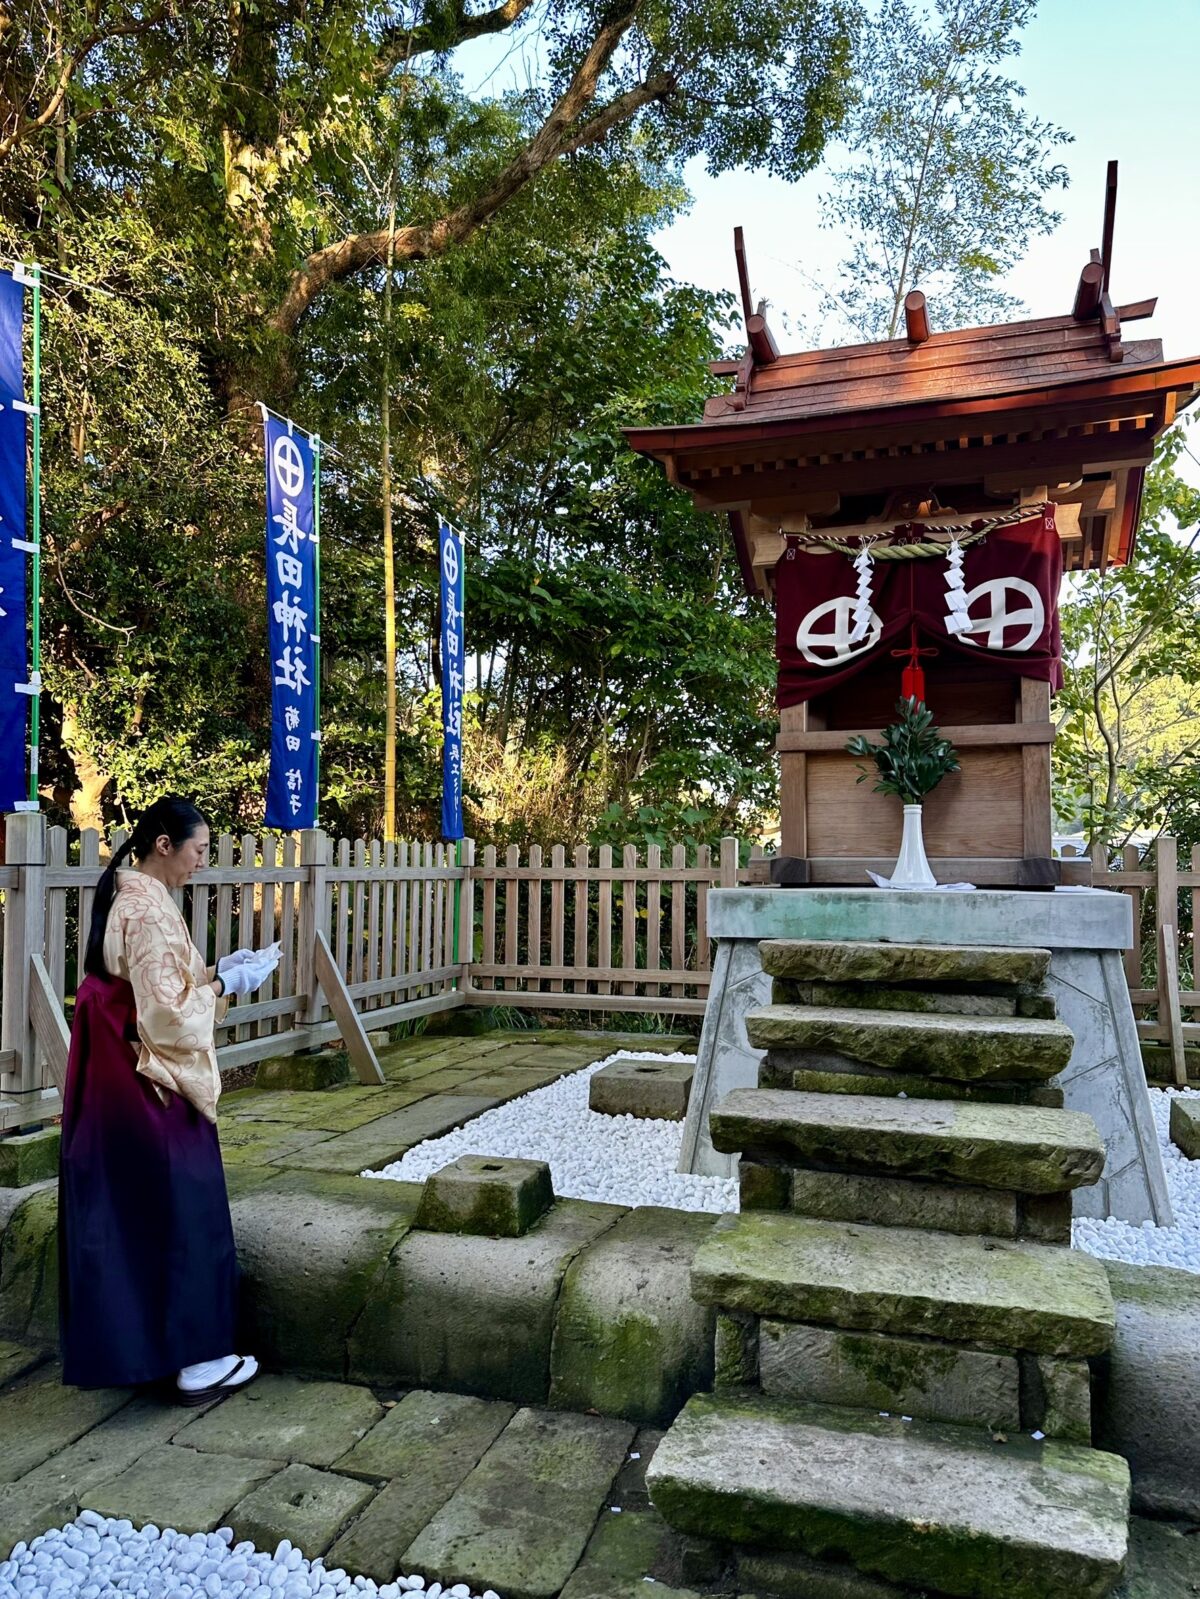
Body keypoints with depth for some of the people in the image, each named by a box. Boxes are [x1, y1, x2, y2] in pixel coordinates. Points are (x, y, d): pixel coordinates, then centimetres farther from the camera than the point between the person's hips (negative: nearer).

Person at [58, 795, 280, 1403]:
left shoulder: (124, 896, 9)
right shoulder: (150, 908, -20)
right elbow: (168, 1010, -22)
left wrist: (215, 971, 8)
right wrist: (226, 984, -8)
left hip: (111, 1084, 9)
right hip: (152, 1087, -9)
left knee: (120, 1213, 17)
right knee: (182, 1214, 2)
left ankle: (120, 1343, 30)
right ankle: (196, 1358, 14)